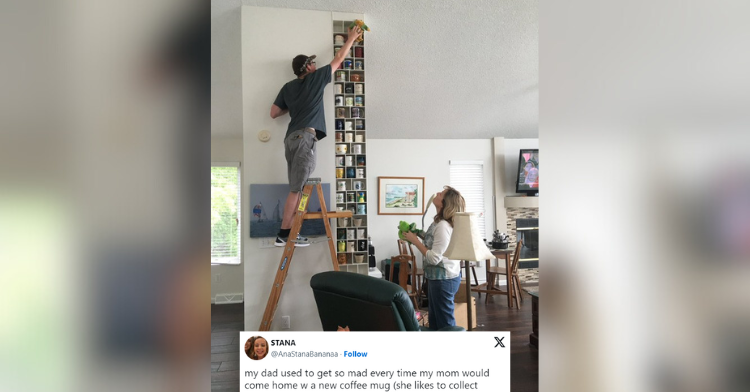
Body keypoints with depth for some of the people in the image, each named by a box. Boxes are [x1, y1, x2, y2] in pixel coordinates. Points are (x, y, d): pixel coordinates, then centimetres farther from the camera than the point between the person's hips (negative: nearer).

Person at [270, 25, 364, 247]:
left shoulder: (288, 87, 20)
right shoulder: (315, 78, 7)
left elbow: (274, 113, 20)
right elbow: (338, 59, 18)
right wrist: (352, 38, 30)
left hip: (291, 137, 7)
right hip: (304, 137, -7)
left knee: (297, 188, 8)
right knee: (296, 189, -8)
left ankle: (289, 233, 8)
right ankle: (283, 234, -6)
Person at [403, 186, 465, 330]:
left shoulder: (443, 226, -25)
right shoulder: (440, 222, 6)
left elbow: (434, 258, -27)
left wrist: (415, 241, -19)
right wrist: (421, 235, 4)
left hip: (443, 278, -10)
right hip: (439, 276, 10)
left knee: (445, 321, 5)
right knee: (434, 318, 22)